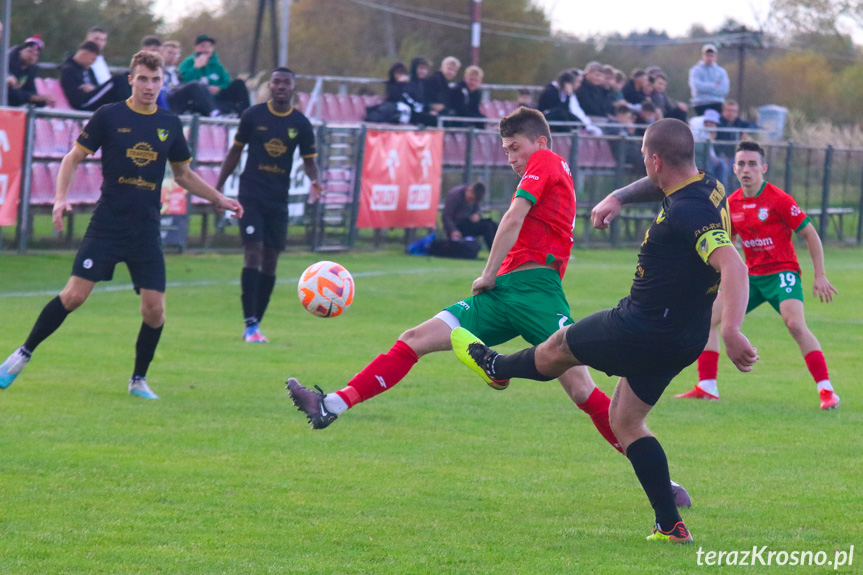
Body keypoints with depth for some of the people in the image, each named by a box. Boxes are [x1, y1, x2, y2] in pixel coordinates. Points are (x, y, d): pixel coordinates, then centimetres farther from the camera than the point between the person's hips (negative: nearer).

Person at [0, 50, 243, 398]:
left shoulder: (170, 125, 8)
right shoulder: (109, 116, -2)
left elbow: (184, 175, 21)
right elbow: (73, 158, 2)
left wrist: (219, 200, 14)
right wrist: (61, 198, -12)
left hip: (146, 230, 3)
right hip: (107, 223, -3)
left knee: (155, 308, -5)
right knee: (75, 294, -12)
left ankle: (139, 380, 14)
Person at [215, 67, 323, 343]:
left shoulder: (301, 124, 2)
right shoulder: (253, 115, -1)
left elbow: (309, 160, 7)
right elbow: (236, 150, 8)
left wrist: (314, 180, -15)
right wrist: (218, 187, 8)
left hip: (279, 200, 3)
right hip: (251, 195, -3)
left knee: (270, 261, 5)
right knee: (253, 253, -14)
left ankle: (255, 324, 15)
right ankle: (250, 324, -15)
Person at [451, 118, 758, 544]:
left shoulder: (688, 213, -28)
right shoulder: (706, 189, 3)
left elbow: (732, 266, -40)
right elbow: (658, 186, 26)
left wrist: (731, 329, -51)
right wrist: (618, 198, 9)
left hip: (643, 329, -9)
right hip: (681, 337, 9)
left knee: (558, 348, 18)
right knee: (625, 422, 19)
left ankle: (494, 367, 48)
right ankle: (671, 526, 12)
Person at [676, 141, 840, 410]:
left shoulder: (778, 199, -13)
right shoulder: (731, 204, 5)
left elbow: (810, 234, -8)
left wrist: (820, 276, -10)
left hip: (782, 271, -6)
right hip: (751, 275, 6)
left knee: (795, 323, -28)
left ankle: (827, 391, -24)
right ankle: (707, 387, 6)